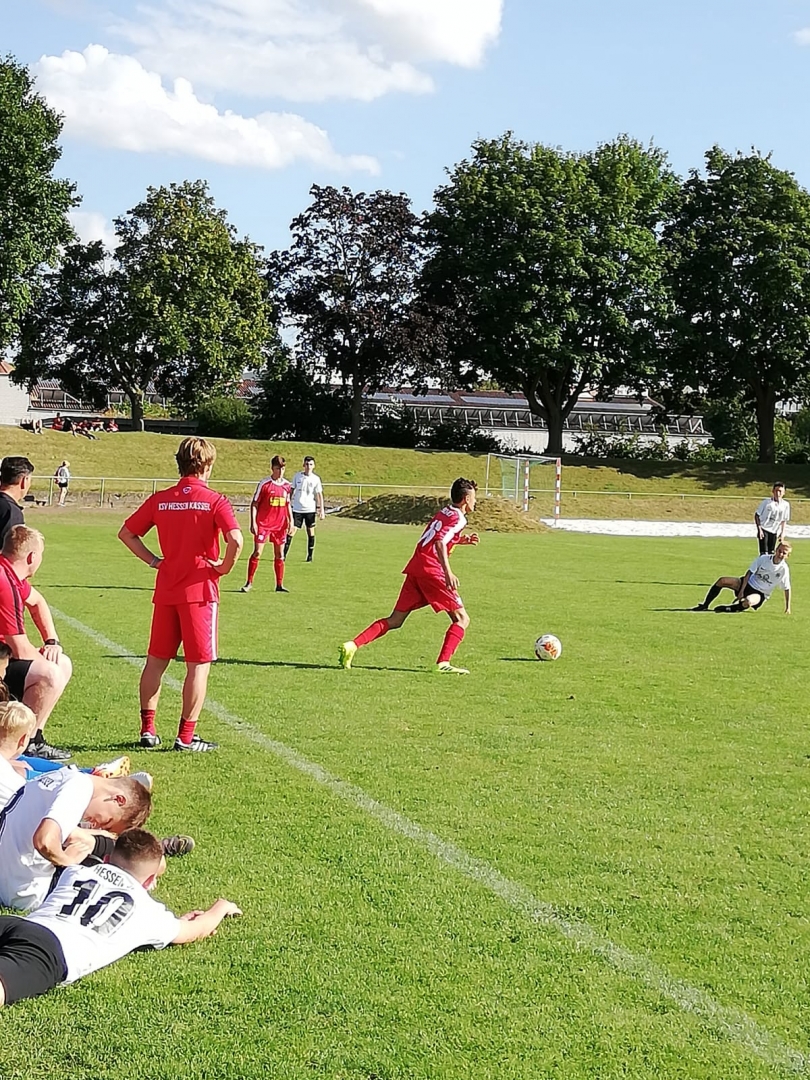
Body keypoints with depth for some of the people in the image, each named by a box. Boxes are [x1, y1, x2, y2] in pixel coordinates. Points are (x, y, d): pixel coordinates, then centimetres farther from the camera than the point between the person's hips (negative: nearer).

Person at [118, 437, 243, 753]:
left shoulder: (159, 500, 4)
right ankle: (186, 736, 3)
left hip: (165, 591, 4)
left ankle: (148, 729, 17)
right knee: (199, 664, 3)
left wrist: (153, 560, 10)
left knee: (156, 661, 15)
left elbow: (126, 533, 8)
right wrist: (224, 568, -6)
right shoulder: (214, 501, -8)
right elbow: (235, 540, -22)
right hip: (200, 591, -4)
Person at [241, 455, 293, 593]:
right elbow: (254, 503, -5)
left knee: (279, 554, 8)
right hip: (263, 524, -4)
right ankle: (249, 583, 3)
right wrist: (253, 522, -11)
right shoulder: (264, 483, -7)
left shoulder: (287, 485, 7)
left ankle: (279, 585, 16)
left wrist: (291, 521, 10)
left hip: (280, 525, 5)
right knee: (257, 552, -7)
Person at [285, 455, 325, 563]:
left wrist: (321, 510, -6)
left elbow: (319, 494, -1)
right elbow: (291, 490, 10)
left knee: (310, 532, 6)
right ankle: (284, 554, -2)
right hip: (297, 509, 0)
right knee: (291, 531, -6)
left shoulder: (316, 479, -2)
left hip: (310, 509, 0)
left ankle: (310, 556, 16)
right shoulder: (297, 476, 2)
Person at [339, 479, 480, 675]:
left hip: (415, 568, 8)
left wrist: (462, 540, 32)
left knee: (395, 620, 9)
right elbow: (440, 543, -20)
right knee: (462, 618, 0)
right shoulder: (458, 518, -4)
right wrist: (448, 572, -28)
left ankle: (353, 645, -3)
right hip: (431, 570, -8)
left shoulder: (444, 513, 22)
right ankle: (443, 663, -13)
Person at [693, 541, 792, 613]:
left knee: (747, 602, -40)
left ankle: (728, 608, -12)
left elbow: (787, 589, -3)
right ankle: (705, 605, -5)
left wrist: (787, 607, -5)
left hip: (760, 594, -3)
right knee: (722, 581, -15)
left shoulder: (784, 569, -11)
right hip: (749, 583, 3)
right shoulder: (763, 559, -7)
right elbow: (749, 573, -5)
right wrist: (741, 591, -11)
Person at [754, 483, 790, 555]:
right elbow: (757, 515, -2)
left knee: (771, 553, 7)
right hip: (764, 530, -3)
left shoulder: (786, 505, 0)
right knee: (764, 553, -8)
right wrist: (759, 529, -10)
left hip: (774, 532, 3)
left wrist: (782, 533, 6)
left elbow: (784, 520, 11)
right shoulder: (766, 502, -8)